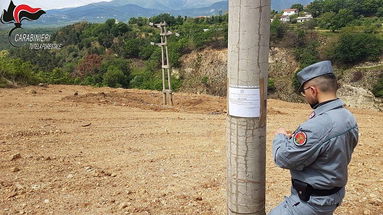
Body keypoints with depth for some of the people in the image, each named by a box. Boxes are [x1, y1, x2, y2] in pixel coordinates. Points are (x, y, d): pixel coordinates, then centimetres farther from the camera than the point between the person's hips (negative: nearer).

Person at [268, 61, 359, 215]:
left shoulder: (317, 127, -32)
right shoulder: (349, 118, -2)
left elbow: (283, 158, -24)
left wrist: (280, 137, -4)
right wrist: (296, 138, 5)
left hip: (312, 201, -9)